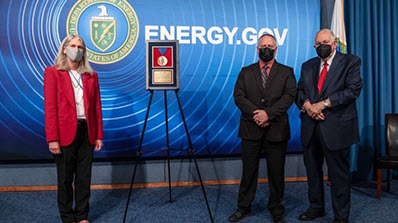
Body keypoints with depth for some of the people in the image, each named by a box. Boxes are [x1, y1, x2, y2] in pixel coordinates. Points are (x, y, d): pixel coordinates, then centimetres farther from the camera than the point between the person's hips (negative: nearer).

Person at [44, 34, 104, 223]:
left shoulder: (91, 76, 12)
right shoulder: (52, 72, 2)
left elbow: (97, 107, 10)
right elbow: (50, 107, -5)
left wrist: (99, 135, 5)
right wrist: (52, 138, -12)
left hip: (87, 131, 3)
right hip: (65, 132, -3)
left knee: (84, 177, 9)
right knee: (65, 178, 6)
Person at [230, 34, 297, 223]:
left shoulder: (287, 72, 8)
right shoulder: (246, 72, 11)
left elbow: (289, 96, -5)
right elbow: (238, 96, 0)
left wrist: (268, 113, -17)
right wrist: (255, 114, -14)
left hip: (276, 130, -1)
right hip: (250, 129, 1)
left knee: (276, 172, 8)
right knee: (248, 171, 8)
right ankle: (243, 207, 22)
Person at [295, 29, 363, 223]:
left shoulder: (350, 62, 1)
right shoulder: (308, 66, 16)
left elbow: (353, 89, -11)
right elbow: (299, 91, 11)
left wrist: (324, 103, -17)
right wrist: (307, 105, -11)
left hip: (336, 127, -5)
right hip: (311, 127, 5)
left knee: (339, 173, 3)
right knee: (312, 170, 14)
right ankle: (316, 207, 30)